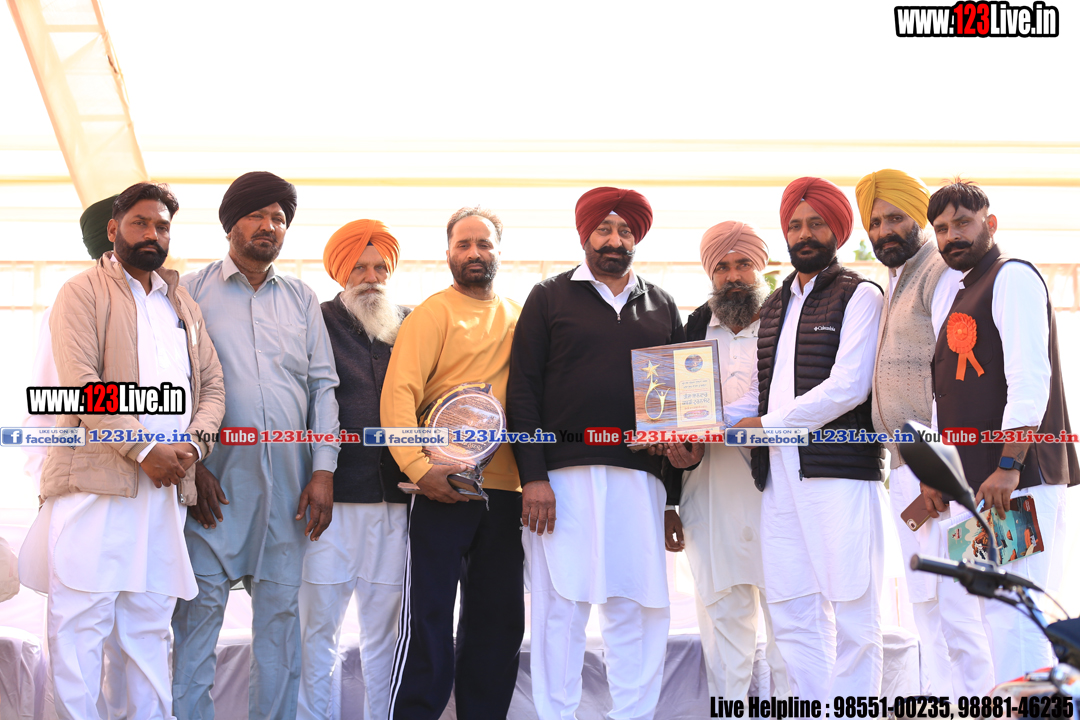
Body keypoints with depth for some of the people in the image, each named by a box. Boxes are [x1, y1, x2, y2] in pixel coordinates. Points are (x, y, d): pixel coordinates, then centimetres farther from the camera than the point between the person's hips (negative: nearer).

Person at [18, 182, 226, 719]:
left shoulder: (183, 305, 22)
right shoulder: (84, 292, 5)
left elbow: (212, 385, 17)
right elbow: (80, 383, -8)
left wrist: (193, 444, -3)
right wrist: (145, 448, -14)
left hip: (166, 484, 5)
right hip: (95, 480, -5)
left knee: (150, 625, 7)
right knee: (80, 620, -6)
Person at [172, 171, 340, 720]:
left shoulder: (301, 299, 15)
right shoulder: (192, 291, 6)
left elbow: (323, 385, 11)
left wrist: (324, 469, 1)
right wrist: (189, 464, -9)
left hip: (289, 483, 3)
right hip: (215, 480, -3)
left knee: (280, 610, 5)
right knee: (201, 608, -5)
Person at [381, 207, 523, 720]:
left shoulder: (519, 317, 15)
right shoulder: (433, 313, -1)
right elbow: (398, 393, -11)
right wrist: (419, 466, -22)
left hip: (504, 489, 5)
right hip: (443, 487, -5)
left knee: (499, 622, 9)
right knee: (428, 622, -4)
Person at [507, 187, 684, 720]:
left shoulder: (661, 306, 18)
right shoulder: (550, 297, 8)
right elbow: (523, 389, 1)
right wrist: (532, 476, -8)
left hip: (640, 474, 3)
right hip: (564, 472, -3)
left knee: (638, 606, 2)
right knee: (561, 605, -2)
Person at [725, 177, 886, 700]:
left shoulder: (859, 296, 2)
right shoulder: (774, 307, 22)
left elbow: (847, 388, -9)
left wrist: (764, 424, -8)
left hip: (841, 473, -6)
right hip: (779, 476, 6)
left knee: (851, 613, -3)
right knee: (793, 615, 6)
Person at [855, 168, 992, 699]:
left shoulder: (943, 276, -9)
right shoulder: (895, 285, 21)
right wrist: (902, 469, 16)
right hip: (906, 467, 10)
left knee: (951, 601, -9)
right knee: (924, 601, 13)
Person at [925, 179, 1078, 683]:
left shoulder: (1013, 277, -4)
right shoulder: (961, 296, 23)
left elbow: (1030, 378, -16)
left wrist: (1008, 465, -23)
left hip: (1017, 478, -9)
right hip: (976, 481, 9)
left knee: (1010, 613, -12)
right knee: (997, 610, 11)